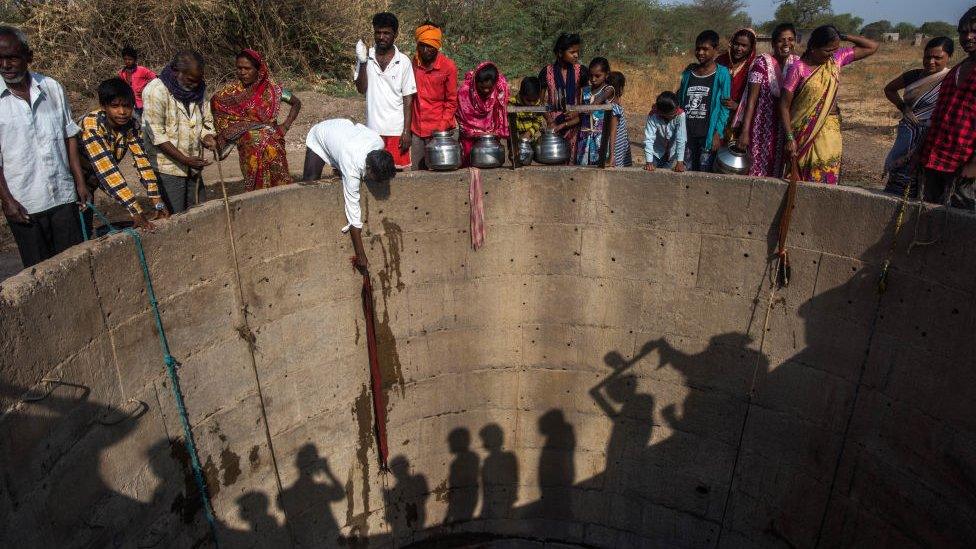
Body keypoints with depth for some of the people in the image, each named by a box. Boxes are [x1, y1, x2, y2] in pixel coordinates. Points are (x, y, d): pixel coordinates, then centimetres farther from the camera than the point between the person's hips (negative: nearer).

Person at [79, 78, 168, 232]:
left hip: (91, 181, 5)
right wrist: (136, 212, -44)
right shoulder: (91, 124, -31)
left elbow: (142, 161, -17)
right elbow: (107, 170, -38)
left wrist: (158, 203, -26)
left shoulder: (131, 125, -13)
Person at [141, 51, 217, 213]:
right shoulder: (156, 91, -15)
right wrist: (184, 159, -23)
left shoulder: (200, 89, 5)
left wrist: (208, 138, -10)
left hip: (193, 167, 6)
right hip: (168, 167, -6)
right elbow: (156, 134, -17)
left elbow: (206, 122, 13)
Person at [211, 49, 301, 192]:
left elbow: (296, 103, 12)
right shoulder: (231, 93, 3)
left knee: (278, 184, -5)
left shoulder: (272, 89, 2)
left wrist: (286, 125, 3)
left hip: (273, 145, 0)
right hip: (249, 149, 0)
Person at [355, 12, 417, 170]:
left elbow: (408, 99, -2)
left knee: (397, 170, 2)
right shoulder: (366, 57, 3)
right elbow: (361, 89, -3)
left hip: (396, 129, -1)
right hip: (373, 128, 2)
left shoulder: (403, 62, -2)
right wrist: (363, 63, -15)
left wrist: (406, 131, -7)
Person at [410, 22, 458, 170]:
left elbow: (452, 101, -2)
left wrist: (443, 126, -12)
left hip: (438, 130, -4)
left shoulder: (448, 67, -6)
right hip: (416, 129, 4)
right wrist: (408, 125, 6)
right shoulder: (414, 63, 5)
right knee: (416, 171, 7)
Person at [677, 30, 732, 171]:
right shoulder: (688, 71, 11)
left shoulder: (722, 74, -2)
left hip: (707, 135, -4)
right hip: (687, 133, 4)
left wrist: (717, 134, -11)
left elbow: (725, 107, -5)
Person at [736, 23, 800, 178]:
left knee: (781, 172, 8)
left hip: (786, 129, 4)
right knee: (760, 172, -1)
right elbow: (751, 99, -11)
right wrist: (745, 131, -16)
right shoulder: (762, 63, -8)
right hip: (763, 129, -4)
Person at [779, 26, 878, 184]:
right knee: (802, 180, 2)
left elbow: (872, 47, 12)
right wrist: (790, 138, -15)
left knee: (827, 180, 3)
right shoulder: (798, 69, -10)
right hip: (804, 134, -4)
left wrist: (843, 37, 1)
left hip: (830, 133, 4)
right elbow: (784, 106, -10)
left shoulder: (836, 59, 5)